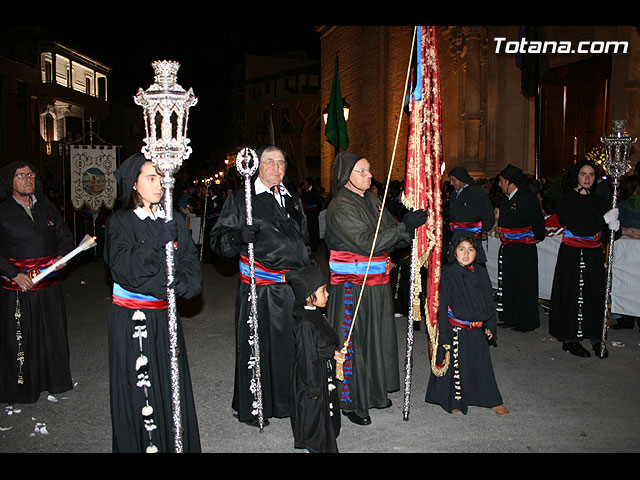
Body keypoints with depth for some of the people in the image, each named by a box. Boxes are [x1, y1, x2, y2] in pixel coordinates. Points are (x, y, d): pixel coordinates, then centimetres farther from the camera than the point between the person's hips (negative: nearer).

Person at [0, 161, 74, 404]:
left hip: (49, 285, 4)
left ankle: (53, 380, 29)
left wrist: (61, 257, -7)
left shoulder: (47, 207, 8)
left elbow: (66, 237, 12)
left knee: (52, 334, 12)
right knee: (20, 339, 5)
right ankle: (21, 387, 20)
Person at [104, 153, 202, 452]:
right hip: (130, 318, -3)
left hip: (165, 317, 3)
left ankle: (178, 444, 19)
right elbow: (123, 269, -17)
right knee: (138, 391, 1)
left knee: (173, 387, 6)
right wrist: (155, 242, -25)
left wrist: (178, 283, -16)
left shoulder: (174, 219, 8)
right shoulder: (120, 222, -3)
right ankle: (138, 444, 17)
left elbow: (191, 265, 3)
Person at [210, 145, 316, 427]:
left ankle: (286, 401, 28)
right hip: (259, 286, -5)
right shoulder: (241, 198, -1)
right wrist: (239, 236, -25)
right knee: (256, 344, 1)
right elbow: (219, 238, -5)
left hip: (293, 285, 5)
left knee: (290, 343, 11)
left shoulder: (292, 199, 17)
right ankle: (251, 408, 16)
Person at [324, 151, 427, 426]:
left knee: (377, 338, 16)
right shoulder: (340, 207, -14)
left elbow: (391, 236, 10)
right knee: (353, 341, 1)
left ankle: (374, 391, 33)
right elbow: (366, 242, -23)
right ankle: (351, 402, 15)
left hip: (377, 284, 8)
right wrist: (404, 226, -23)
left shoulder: (372, 201, 11)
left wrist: (412, 226, -10)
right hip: (351, 287, -8)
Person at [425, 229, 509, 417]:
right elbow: (443, 305, -11)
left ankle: (492, 400, 29)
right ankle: (455, 401, 24)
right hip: (456, 330, -4)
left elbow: (489, 301, 13)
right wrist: (444, 334, -13)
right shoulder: (448, 273, -11)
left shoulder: (480, 273, 2)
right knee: (455, 365, 6)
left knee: (482, 364, 15)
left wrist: (490, 325, 11)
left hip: (477, 329, 4)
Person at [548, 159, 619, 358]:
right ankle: (570, 339, 8)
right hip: (573, 255, -5)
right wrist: (604, 220, -15)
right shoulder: (568, 200, -5)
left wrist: (613, 226, -14)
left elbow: (605, 233, 9)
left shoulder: (597, 200, 12)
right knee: (572, 295, -1)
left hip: (594, 254, 5)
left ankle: (595, 338, 13)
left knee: (595, 295, 5)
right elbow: (577, 227, -18)